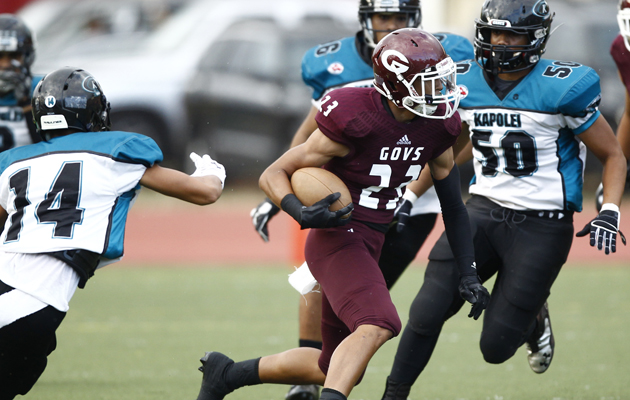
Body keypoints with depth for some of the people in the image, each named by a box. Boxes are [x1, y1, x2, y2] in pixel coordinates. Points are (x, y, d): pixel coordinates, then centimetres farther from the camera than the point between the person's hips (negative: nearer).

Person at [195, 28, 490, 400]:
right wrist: (302, 214, -32)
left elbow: (453, 204, 14)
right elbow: (273, 174, -13)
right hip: (337, 239, -8)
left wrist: (469, 274, 9)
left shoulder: (439, 126, 0)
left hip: (370, 243, 8)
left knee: (337, 366, 16)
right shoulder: (355, 121, -20)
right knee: (377, 325, -34)